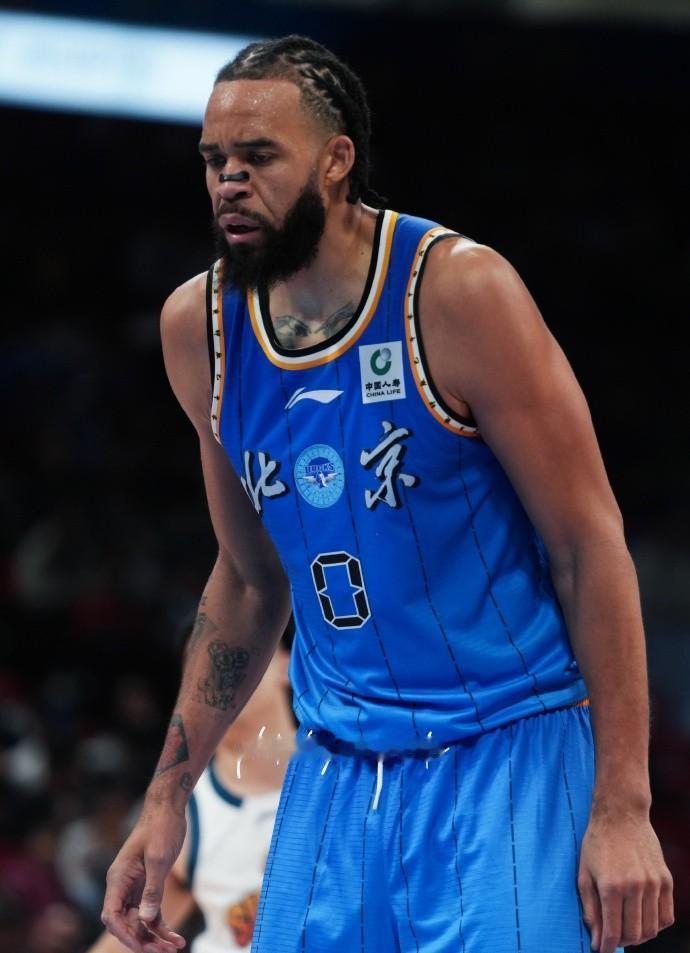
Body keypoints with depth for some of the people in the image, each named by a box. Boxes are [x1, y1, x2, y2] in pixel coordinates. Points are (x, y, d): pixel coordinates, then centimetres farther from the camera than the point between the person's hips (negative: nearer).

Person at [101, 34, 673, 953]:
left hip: (507, 759, -5)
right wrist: (168, 798, 14)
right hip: (334, 774, 5)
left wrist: (622, 808, -15)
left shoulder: (457, 292, -13)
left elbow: (591, 545, -11)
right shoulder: (199, 327, 3)